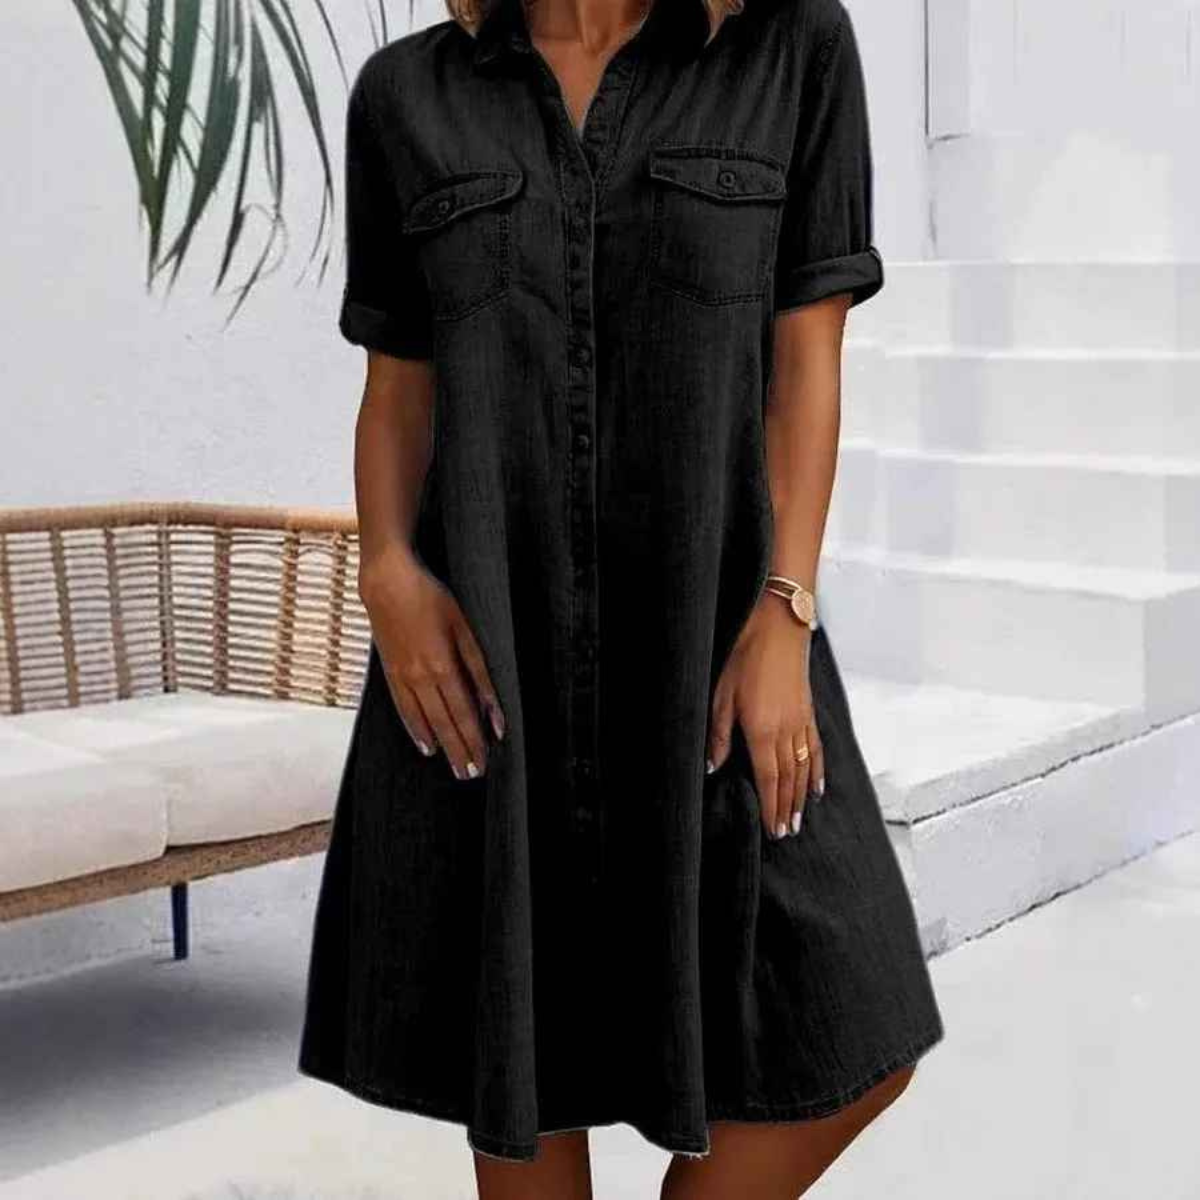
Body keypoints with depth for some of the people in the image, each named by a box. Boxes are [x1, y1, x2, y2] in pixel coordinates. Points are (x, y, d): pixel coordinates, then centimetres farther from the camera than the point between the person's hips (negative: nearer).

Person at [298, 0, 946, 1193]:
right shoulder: (406, 96, 4)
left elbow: (809, 360, -3)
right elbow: (398, 390, 6)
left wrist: (783, 616, -12)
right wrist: (388, 574, -12)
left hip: (711, 625, 0)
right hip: (483, 634, 1)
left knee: (847, 1046, -3)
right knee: (512, 1036, 7)